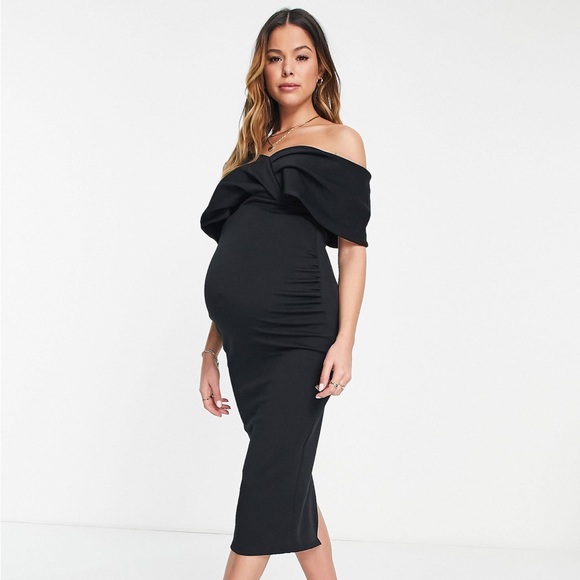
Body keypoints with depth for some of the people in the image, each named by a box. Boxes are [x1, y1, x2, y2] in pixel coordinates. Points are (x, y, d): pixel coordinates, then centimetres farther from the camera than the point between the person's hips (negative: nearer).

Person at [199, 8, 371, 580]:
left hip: (298, 329, -5)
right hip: (245, 337, 6)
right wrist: (211, 353, 14)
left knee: (271, 478, -5)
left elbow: (353, 248, -2)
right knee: (289, 477, 10)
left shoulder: (339, 140, 7)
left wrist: (344, 341, -14)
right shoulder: (253, 149, 21)